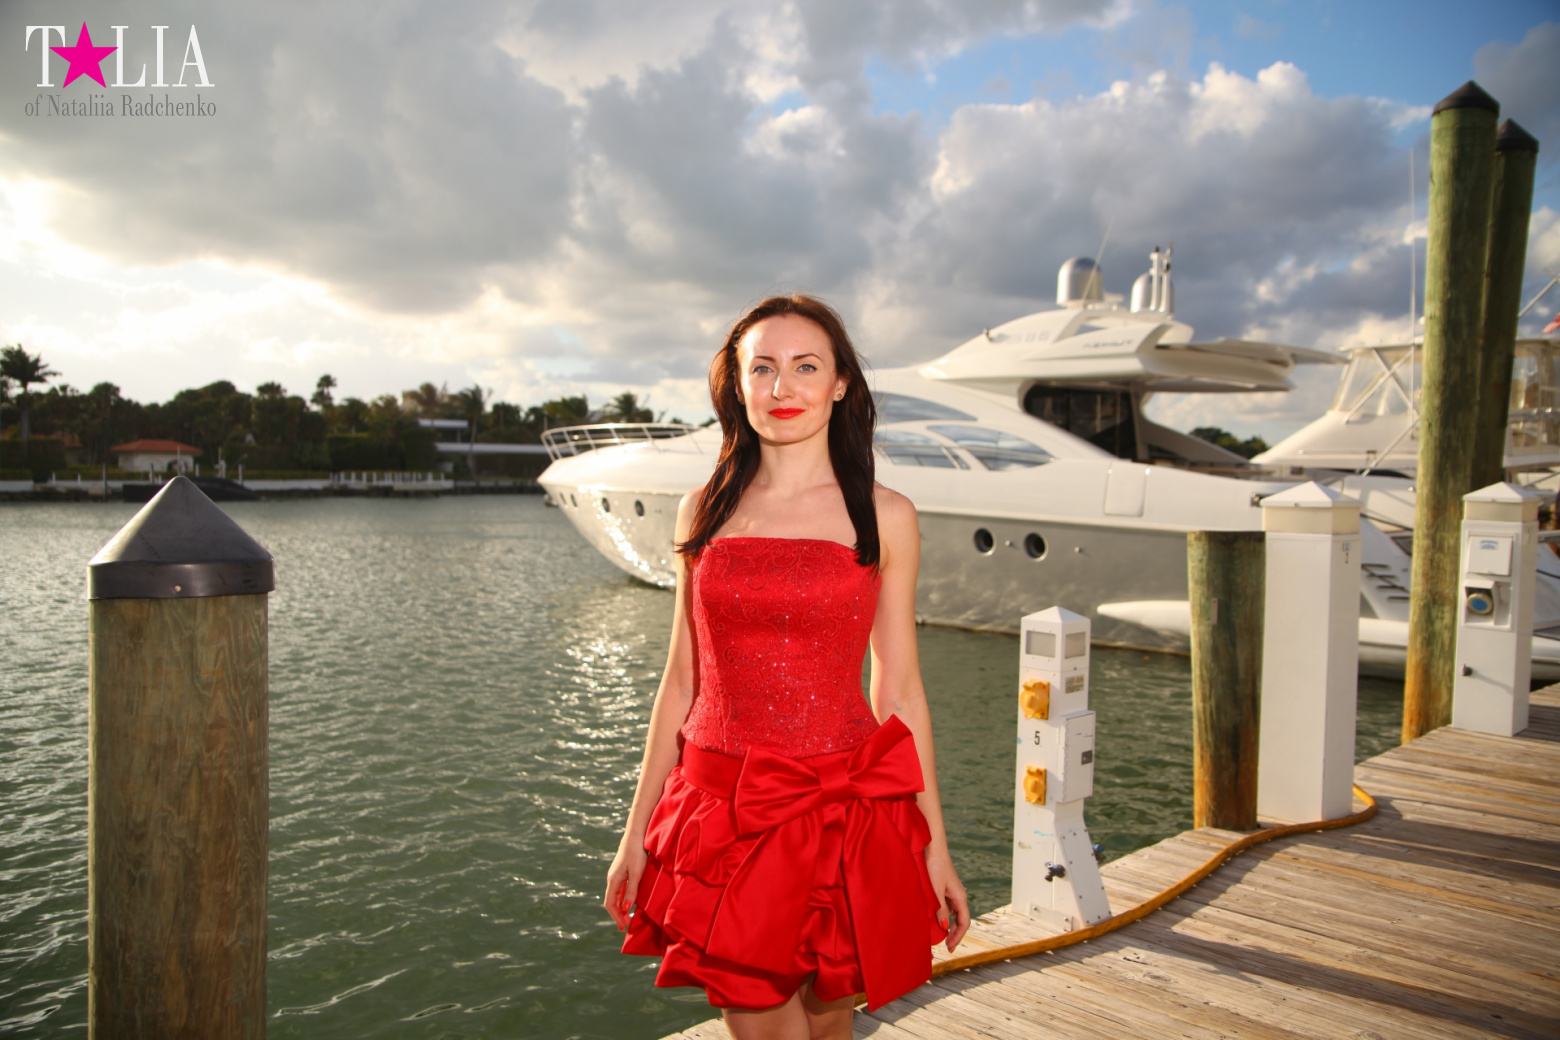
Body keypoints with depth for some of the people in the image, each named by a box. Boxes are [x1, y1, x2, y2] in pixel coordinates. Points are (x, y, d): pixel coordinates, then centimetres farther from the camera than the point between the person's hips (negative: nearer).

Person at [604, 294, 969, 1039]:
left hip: (841, 808, -1)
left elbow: (899, 688, 3)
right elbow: (682, 681, 9)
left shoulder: (883, 517, 0)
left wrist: (934, 846, 4)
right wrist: (637, 831, 9)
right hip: (723, 814, 1)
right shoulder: (705, 511, 5)